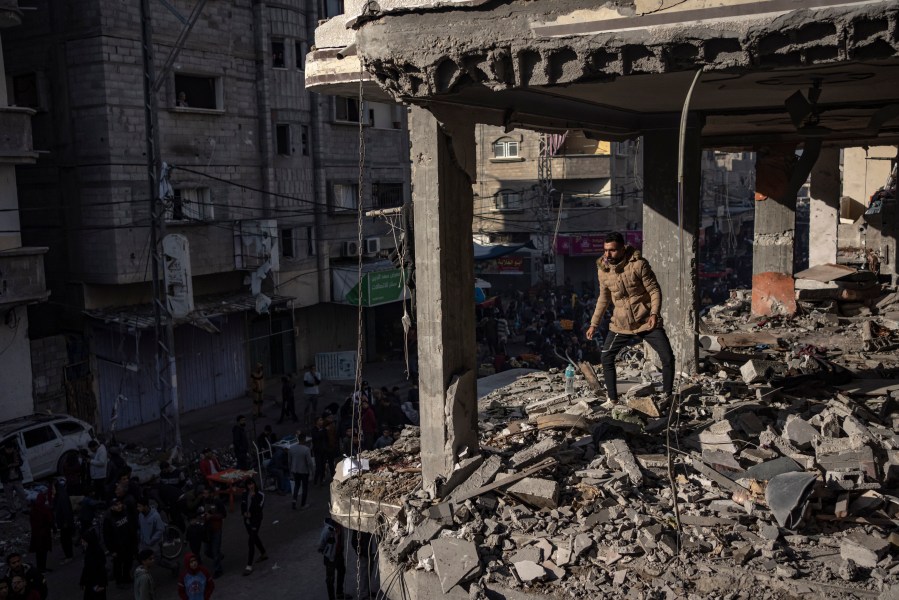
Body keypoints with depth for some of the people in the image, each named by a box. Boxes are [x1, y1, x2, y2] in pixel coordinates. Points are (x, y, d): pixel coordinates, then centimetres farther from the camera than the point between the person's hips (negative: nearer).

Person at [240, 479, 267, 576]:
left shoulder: (260, 495, -13)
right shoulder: (245, 494, 3)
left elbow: (260, 507, -15)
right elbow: (242, 505, 4)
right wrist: (244, 512, -14)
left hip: (256, 520, -7)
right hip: (247, 520, 7)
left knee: (250, 542, -10)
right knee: (254, 537, 23)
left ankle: (249, 566, -8)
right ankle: (263, 554, 46)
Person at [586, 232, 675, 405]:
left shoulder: (638, 264, -16)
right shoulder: (602, 269, -2)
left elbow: (655, 290, -12)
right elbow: (604, 298, 11)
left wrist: (654, 313, -28)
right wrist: (594, 324, 12)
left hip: (647, 321, -3)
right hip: (621, 324, 4)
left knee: (668, 358, -7)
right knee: (606, 358, 1)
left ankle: (667, 396, 11)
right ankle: (612, 398, 15)